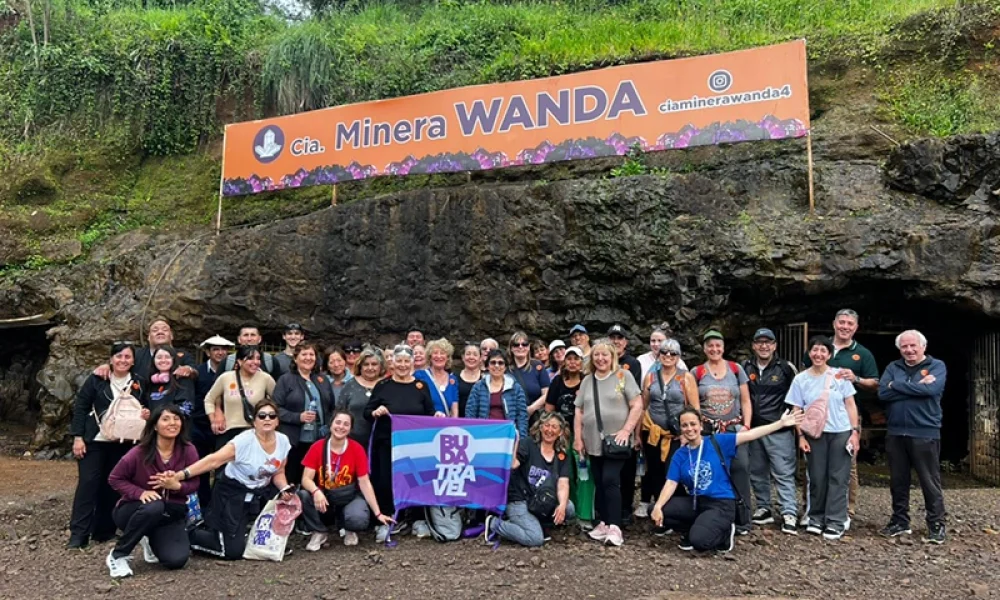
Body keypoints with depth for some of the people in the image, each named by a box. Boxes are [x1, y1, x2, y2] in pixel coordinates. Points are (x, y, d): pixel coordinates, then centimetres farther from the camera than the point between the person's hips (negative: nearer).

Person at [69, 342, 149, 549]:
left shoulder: (139, 383, 4)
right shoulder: (97, 379, -3)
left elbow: (142, 409, 15)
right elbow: (80, 406, -3)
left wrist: (146, 414, -9)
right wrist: (78, 437, -9)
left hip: (123, 444, 3)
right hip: (94, 440, -2)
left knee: (112, 486, 6)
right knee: (88, 483, -6)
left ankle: (104, 530, 16)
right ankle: (79, 533, -1)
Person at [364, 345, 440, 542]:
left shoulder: (421, 386, 4)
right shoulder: (382, 385, 0)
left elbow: (429, 413, 8)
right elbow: (366, 413, -1)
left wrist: (437, 414, -13)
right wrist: (375, 412, -22)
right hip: (386, 443, -1)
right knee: (385, 481, 1)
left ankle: (418, 521, 22)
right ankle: (384, 522, 15)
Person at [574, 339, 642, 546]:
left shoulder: (623, 376, -1)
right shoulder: (587, 381, 13)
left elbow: (637, 405, -6)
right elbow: (579, 412, 14)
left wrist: (626, 430, -14)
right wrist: (578, 438, 8)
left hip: (617, 440, -5)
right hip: (594, 442, 5)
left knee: (610, 481, -13)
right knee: (599, 484, 8)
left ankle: (614, 527, -10)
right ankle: (603, 523, 18)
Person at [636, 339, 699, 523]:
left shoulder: (686, 377, -3)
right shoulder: (650, 376, 5)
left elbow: (695, 408, -4)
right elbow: (643, 405, 10)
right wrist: (638, 432, 10)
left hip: (677, 435, -3)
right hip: (652, 432, 3)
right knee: (654, 472, 10)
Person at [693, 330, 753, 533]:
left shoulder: (736, 369, 8)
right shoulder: (697, 372, 6)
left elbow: (745, 401, 8)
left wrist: (746, 426, -1)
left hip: (734, 429, 1)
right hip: (707, 431, 0)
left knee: (741, 468, -11)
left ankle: (741, 521, 0)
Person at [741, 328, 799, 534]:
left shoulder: (786, 368, -4)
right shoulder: (745, 368, 6)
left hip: (779, 430, -4)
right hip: (753, 429, 4)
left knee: (784, 473, -5)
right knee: (757, 473, 12)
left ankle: (789, 514, -2)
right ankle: (763, 509, 24)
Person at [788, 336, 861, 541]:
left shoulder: (840, 376, 1)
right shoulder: (801, 379, 2)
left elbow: (850, 405, 3)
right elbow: (797, 411, 4)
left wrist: (855, 431, -3)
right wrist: (801, 436, -3)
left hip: (841, 433, -1)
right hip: (814, 434, 1)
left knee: (838, 478, 1)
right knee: (817, 478, 6)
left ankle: (835, 522, 6)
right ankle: (816, 518, 18)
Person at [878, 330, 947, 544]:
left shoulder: (936, 366, 0)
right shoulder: (893, 367, 9)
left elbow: (931, 389, -20)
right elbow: (883, 393, -6)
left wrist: (897, 385, -10)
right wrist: (917, 387, -12)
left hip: (925, 434, -4)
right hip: (896, 433, 4)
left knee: (930, 482, 2)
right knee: (898, 481, 12)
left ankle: (936, 525, 12)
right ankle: (900, 521, 23)